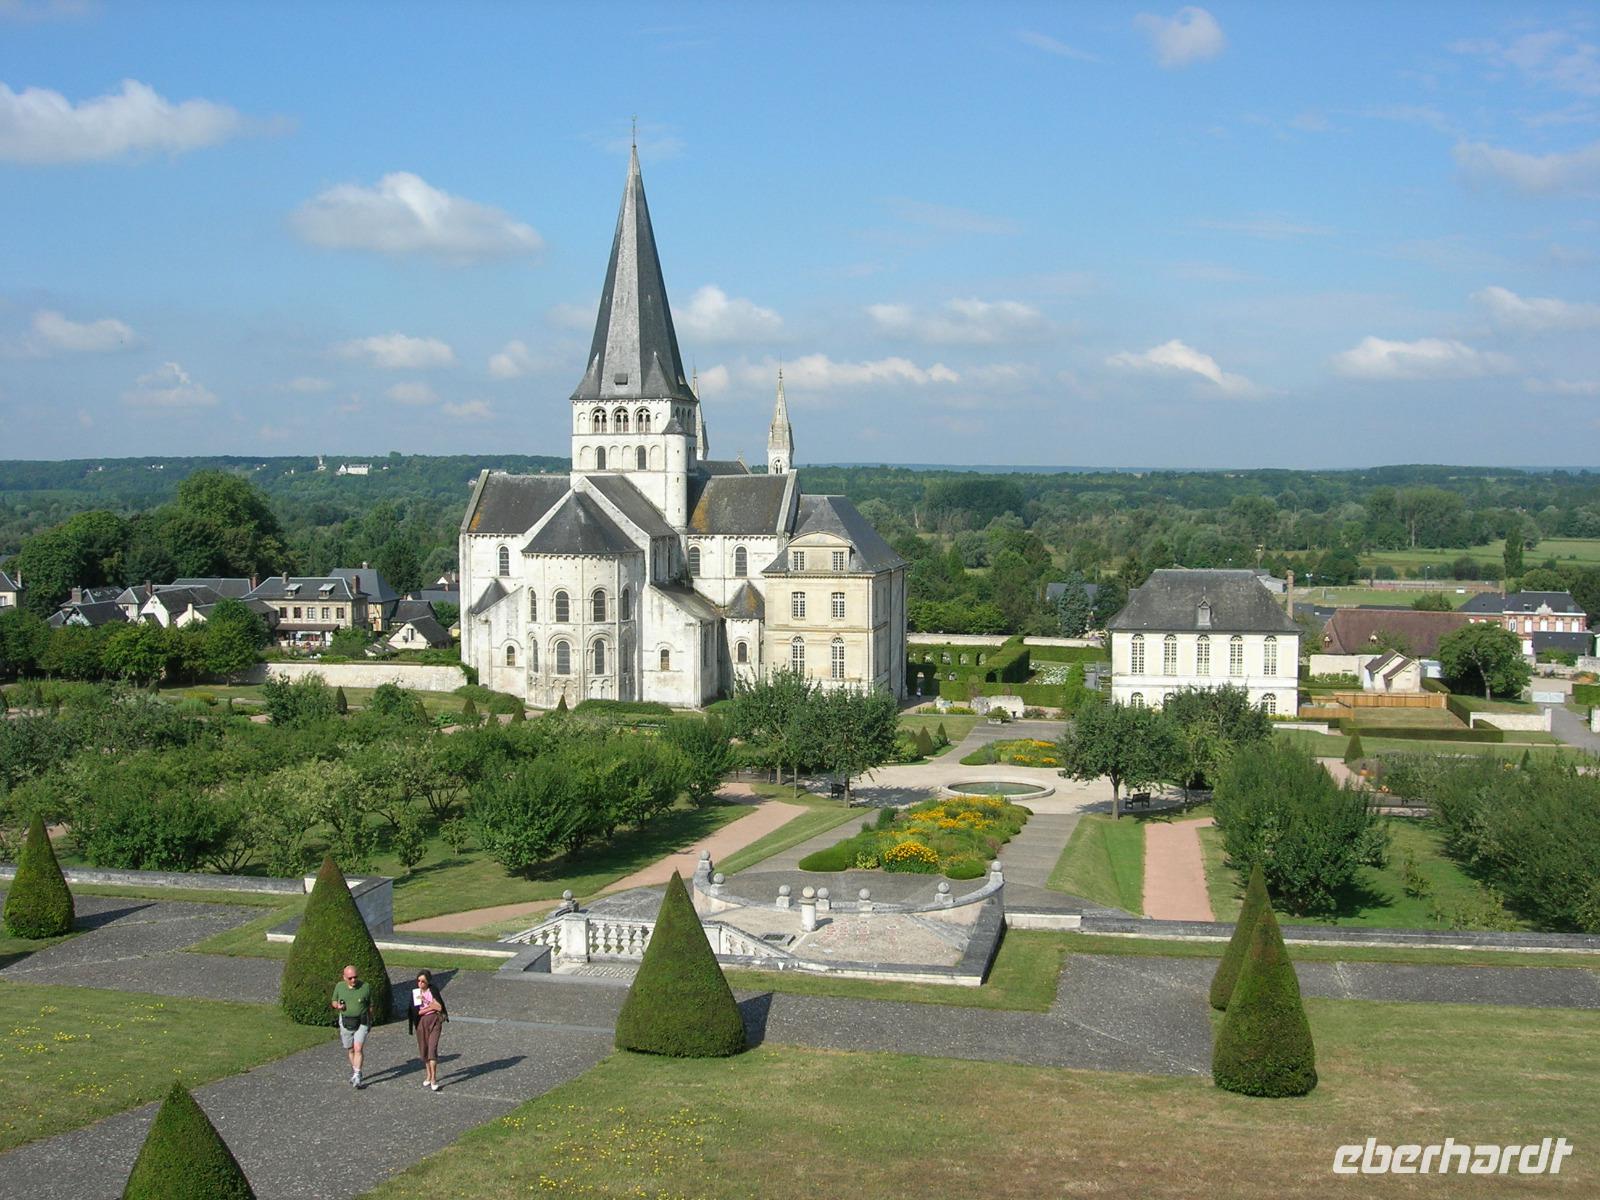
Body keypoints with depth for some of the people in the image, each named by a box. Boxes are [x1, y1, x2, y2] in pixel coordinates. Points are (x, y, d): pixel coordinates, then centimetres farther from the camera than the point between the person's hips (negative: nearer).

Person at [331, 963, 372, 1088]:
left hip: (361, 1023, -3)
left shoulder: (366, 986, -7)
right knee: (350, 1050, 13)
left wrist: (370, 1021, 11)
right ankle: (354, 1070, 33)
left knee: (358, 1049, -14)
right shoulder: (339, 986, -3)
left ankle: (357, 1076, -13)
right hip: (346, 1023, 3)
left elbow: (370, 1005, 5)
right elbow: (334, 1001, 12)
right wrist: (337, 1006, -12)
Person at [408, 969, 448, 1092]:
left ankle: (434, 1080, -13)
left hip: (434, 1021, -3)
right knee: (423, 1049, 11)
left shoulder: (434, 991, -5)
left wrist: (425, 1001, -15)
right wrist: (432, 1006, -13)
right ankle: (429, 1075, 29)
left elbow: (439, 1007, -11)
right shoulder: (415, 992, -2)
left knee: (432, 1049, -12)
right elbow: (415, 1011, -7)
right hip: (420, 1022, 3)